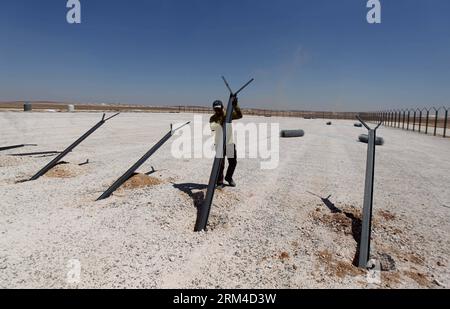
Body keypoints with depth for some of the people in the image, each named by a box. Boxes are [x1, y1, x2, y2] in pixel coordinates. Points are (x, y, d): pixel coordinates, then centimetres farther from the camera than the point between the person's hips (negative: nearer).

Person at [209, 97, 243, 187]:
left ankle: (229, 177, 34)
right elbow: (212, 127, -25)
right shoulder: (213, 118, -5)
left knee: (233, 162, 11)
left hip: (230, 143, 3)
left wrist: (235, 105, -30)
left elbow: (239, 116, -15)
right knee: (220, 164, -3)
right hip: (219, 144, -2)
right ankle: (220, 182, 14)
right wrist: (221, 120, -40)